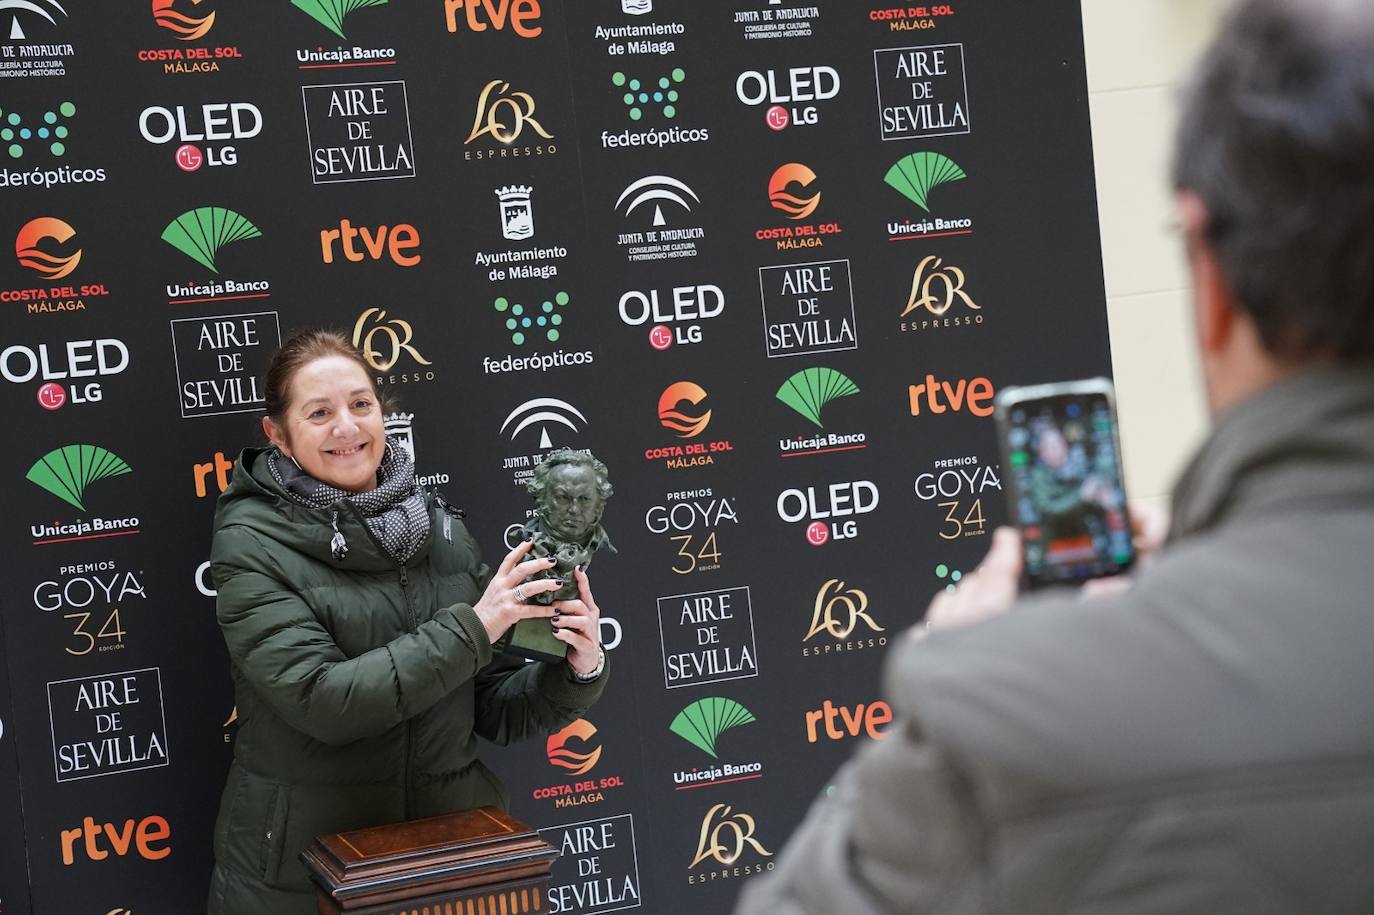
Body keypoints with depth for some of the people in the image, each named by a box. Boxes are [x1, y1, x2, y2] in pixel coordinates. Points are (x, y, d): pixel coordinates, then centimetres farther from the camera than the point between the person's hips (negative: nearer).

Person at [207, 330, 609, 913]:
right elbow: (321, 700, -21)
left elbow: (494, 709, 5)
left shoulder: (442, 530, 1)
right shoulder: (252, 547, -10)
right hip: (301, 867, -4)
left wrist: (576, 674, -13)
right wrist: (470, 628, -21)